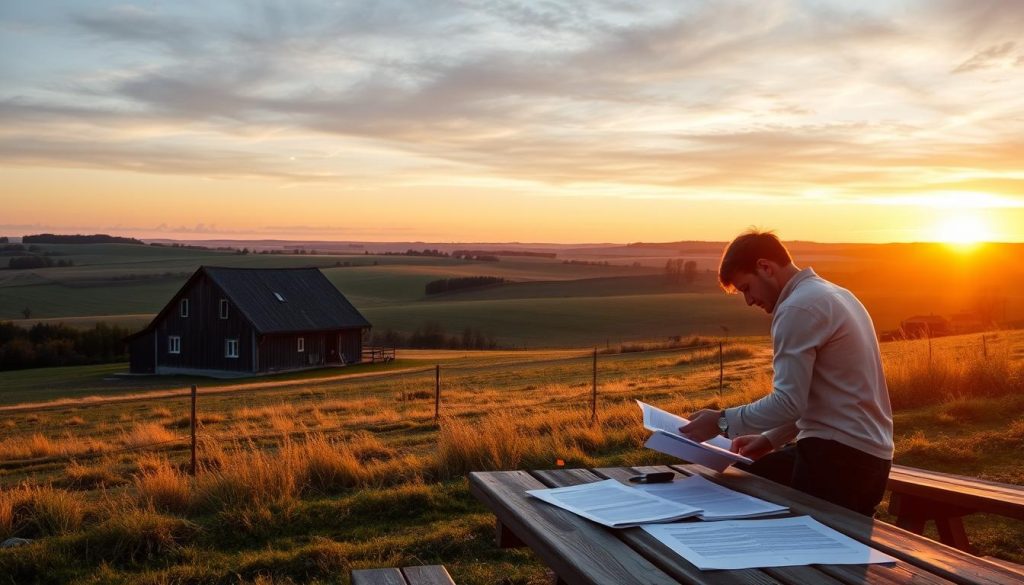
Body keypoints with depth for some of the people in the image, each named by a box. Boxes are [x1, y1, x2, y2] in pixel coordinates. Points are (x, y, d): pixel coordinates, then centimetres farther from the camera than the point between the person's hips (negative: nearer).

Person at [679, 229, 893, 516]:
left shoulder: (798, 307, -15)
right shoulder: (834, 295, 16)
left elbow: (788, 402, -19)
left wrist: (722, 422, -10)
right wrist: (770, 439, 15)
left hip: (839, 458, -9)